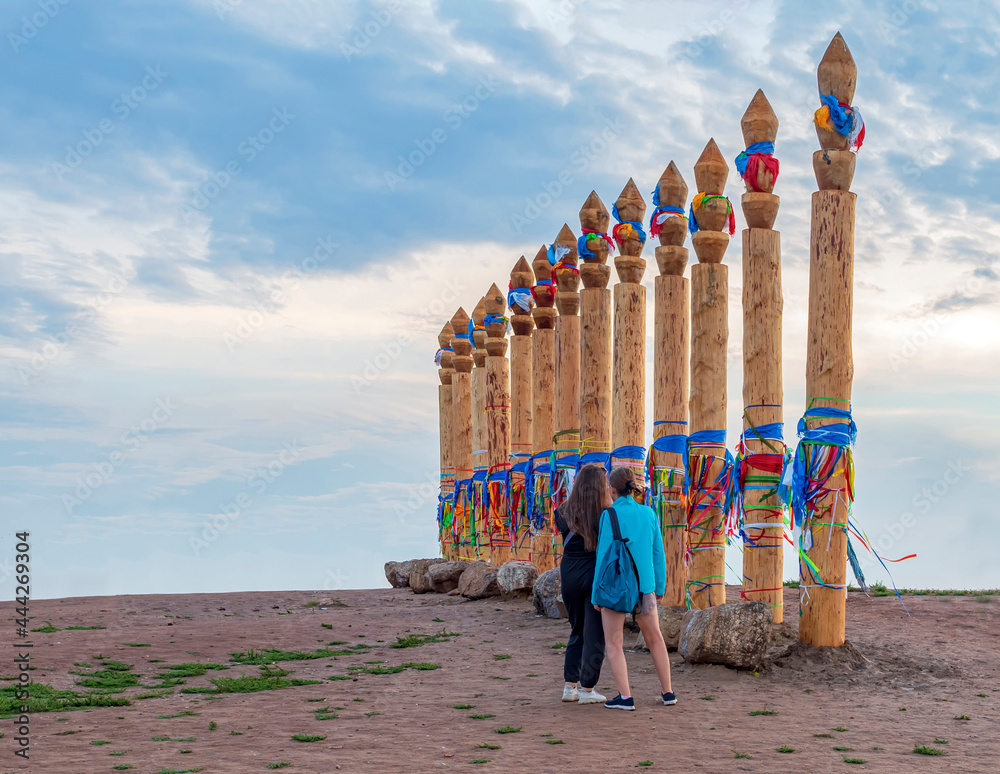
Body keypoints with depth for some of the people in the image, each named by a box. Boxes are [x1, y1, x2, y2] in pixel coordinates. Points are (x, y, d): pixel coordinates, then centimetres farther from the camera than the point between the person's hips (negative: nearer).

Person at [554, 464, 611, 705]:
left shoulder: (564, 513, -1)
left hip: (570, 577, 4)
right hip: (595, 577, -4)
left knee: (577, 631, 19)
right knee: (594, 634, 5)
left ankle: (570, 685, 19)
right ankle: (587, 689, 7)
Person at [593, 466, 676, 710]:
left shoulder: (610, 515, -11)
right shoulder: (648, 514, 2)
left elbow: (604, 555, -12)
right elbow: (657, 553, 6)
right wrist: (660, 588, 15)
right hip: (644, 585, 5)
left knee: (613, 643, 4)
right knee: (654, 638, 18)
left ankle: (626, 696, -4)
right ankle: (668, 692, 19)